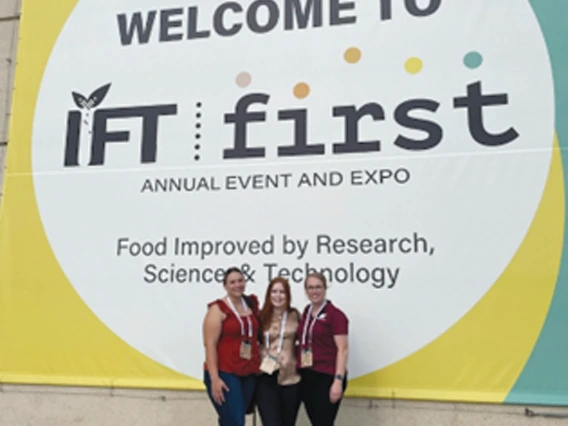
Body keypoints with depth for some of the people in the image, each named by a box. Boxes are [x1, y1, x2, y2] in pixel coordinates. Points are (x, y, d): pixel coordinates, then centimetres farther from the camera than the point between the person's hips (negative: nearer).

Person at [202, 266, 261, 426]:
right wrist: (214, 378, -18)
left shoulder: (251, 304, 10)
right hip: (225, 374, -5)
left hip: (248, 374, 5)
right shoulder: (218, 309, -7)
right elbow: (210, 345, -12)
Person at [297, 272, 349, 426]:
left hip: (327, 377, -7)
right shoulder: (306, 312, 11)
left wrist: (338, 380, -19)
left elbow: (342, 349, -13)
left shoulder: (335, 314, -10)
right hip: (306, 376, 7)